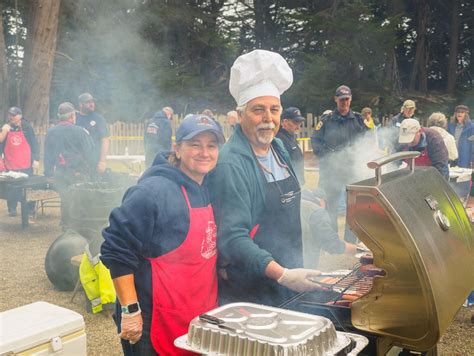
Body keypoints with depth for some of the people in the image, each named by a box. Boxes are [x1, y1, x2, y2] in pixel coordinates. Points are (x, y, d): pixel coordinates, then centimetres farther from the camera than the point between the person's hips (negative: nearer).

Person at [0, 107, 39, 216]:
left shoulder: (27, 128, 3)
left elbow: (34, 144, 3)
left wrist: (36, 159, -3)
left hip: (26, 166, -1)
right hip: (10, 166, 2)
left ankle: (30, 208, 14)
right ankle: (12, 209, 10)